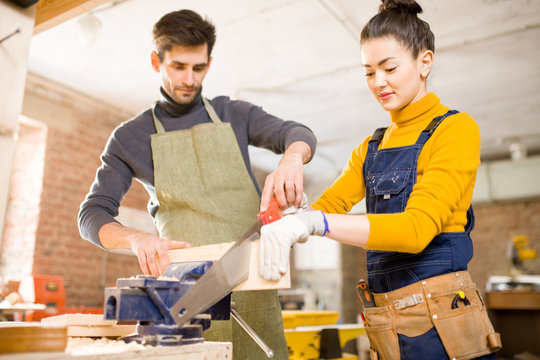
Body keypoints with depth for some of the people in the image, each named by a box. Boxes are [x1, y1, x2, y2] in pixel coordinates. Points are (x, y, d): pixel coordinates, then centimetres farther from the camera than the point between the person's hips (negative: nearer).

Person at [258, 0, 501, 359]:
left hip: (442, 325, -5)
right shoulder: (371, 147, 14)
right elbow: (327, 205, 5)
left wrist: (314, 222, -31)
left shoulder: (455, 128, -8)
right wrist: (283, 226, -15)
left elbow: (417, 227, -21)